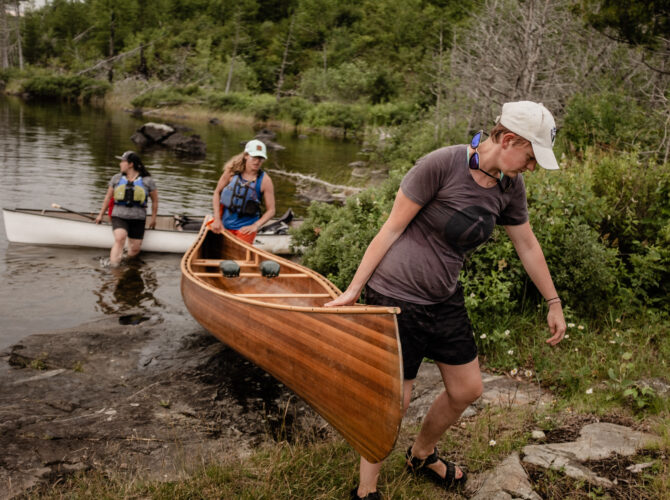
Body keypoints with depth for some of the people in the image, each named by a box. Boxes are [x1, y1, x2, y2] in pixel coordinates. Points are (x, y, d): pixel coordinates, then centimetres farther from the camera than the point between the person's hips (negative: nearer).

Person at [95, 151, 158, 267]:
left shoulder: (147, 180, 2)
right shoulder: (116, 178, 7)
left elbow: (155, 200, 12)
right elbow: (108, 197, 18)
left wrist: (153, 218, 13)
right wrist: (101, 214, 21)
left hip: (138, 219, 0)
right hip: (119, 216, 0)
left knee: (135, 249, -3)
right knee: (120, 238, -27)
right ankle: (113, 266, -28)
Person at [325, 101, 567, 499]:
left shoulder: (510, 187, 1)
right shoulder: (442, 165, -21)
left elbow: (528, 246, 14)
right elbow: (392, 229, -16)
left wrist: (554, 303, 20)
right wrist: (353, 290, -12)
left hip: (445, 299, 8)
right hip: (397, 297, -7)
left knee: (468, 390, 16)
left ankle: (422, 456, 44)